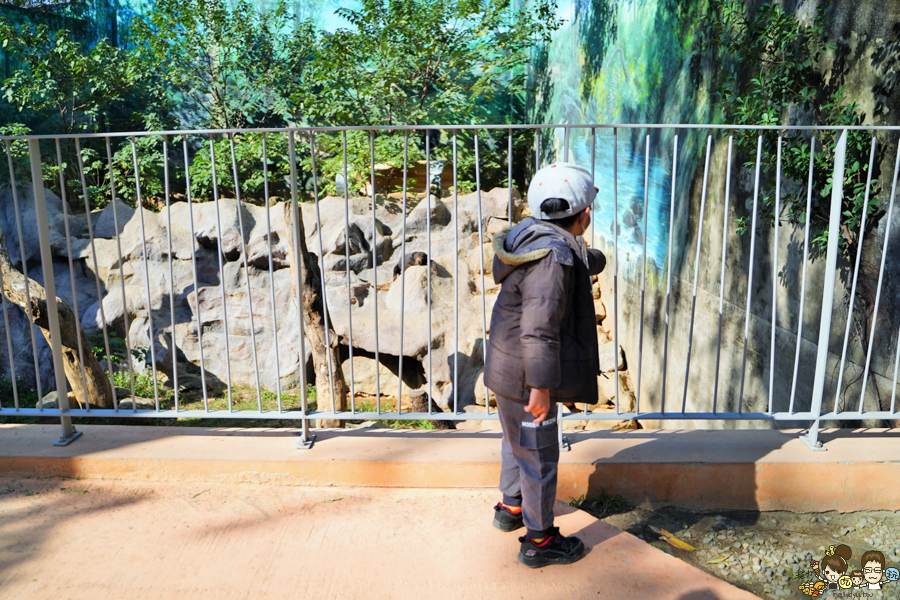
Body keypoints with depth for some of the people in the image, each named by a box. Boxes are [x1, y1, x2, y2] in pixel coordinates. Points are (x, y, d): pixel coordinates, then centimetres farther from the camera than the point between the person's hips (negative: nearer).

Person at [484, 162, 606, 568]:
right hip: (525, 377, -10)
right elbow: (539, 327, -32)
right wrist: (540, 386, -30)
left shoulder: (535, 236, 5)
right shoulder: (553, 257, -27)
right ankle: (539, 542, 22)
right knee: (539, 457, 5)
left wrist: (594, 260, 45)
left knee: (517, 442, 28)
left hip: (508, 368, 10)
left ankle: (511, 508, 49)